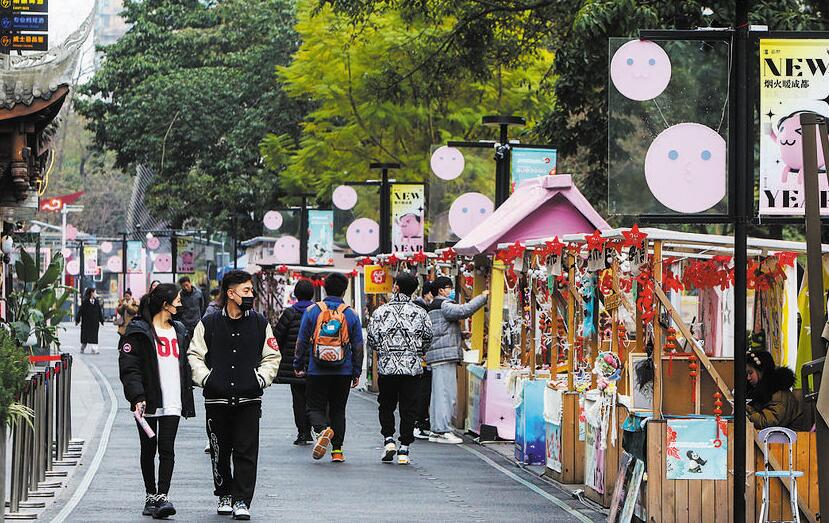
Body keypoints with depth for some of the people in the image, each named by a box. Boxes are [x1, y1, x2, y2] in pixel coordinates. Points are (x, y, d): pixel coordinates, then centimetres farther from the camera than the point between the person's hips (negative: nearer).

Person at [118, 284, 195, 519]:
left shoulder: (179, 331, 15)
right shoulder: (139, 331, -5)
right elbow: (129, 367, -10)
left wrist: (187, 398, 18)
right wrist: (138, 397, -20)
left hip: (172, 402, 4)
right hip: (148, 402, -3)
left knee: (167, 449, -8)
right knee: (148, 450, 8)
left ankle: (162, 496, -13)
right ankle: (151, 495, 19)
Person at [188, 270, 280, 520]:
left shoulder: (260, 323, 6)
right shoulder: (209, 324, 2)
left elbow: (272, 356, 13)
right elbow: (194, 354, 8)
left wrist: (261, 379, 1)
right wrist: (205, 378, -4)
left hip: (249, 399, 0)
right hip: (217, 399, 0)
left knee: (246, 452, -5)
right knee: (220, 452, 8)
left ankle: (242, 500, -2)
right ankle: (225, 495, 24)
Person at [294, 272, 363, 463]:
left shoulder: (312, 311, -3)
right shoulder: (351, 314, 0)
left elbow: (301, 341, 0)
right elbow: (358, 347, 4)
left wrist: (298, 365, 11)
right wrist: (357, 373, 12)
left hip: (316, 371, -1)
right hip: (343, 373, 1)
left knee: (315, 407, 6)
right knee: (338, 410, 12)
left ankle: (322, 430, -25)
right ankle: (337, 450, 8)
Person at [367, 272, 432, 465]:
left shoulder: (381, 312, -3)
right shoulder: (420, 313, -2)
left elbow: (371, 342, -1)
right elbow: (428, 339, 5)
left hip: (387, 367, 0)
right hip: (412, 368, 0)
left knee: (386, 406, 16)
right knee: (408, 409, 4)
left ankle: (388, 439, 0)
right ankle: (404, 449, 2)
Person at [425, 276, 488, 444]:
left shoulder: (434, 306, 25)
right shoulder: (444, 305, -9)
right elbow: (463, 311, -22)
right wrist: (482, 297, -14)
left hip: (437, 355, 11)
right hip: (444, 355, -11)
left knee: (438, 393, 10)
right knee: (446, 393, -11)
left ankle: (437, 430, 11)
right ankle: (443, 431, -14)